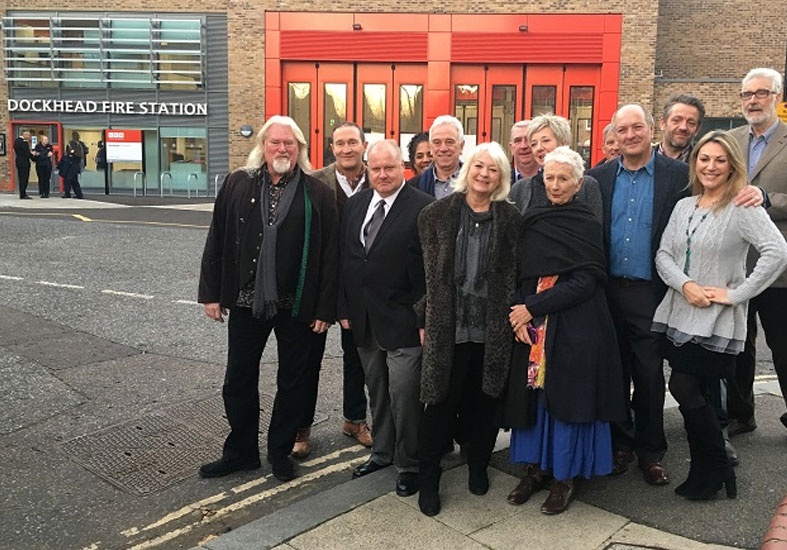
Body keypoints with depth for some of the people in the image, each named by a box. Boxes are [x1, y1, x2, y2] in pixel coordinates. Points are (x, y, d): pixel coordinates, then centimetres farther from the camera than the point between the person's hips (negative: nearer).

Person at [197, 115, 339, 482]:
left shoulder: (318, 194, -4)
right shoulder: (237, 185, 2)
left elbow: (330, 255, -5)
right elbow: (216, 242, 4)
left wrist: (325, 308, -8)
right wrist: (211, 293, 1)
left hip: (297, 305, -2)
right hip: (246, 301, 2)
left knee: (294, 382, 11)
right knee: (239, 380, 13)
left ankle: (280, 451, 30)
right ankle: (240, 452, 31)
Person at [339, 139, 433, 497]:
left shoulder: (423, 208, -11)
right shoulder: (355, 205, 9)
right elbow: (345, 260, 11)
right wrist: (344, 308, 7)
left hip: (402, 322, -6)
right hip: (363, 320, 6)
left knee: (404, 396, 2)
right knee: (377, 393, 19)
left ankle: (409, 464, 20)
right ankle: (382, 452, 37)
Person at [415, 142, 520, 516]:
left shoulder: (510, 218, 3)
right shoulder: (439, 213, 1)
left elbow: (513, 274, 6)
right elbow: (426, 271, 2)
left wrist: (511, 317, 0)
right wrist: (423, 320, 1)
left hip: (492, 330, 1)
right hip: (446, 327, -1)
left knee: (483, 402, 12)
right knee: (441, 403, 4)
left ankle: (478, 466, 35)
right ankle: (428, 478, 19)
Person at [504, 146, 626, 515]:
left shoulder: (587, 224, -5)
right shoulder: (531, 220, 8)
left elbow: (585, 281, -12)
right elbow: (520, 273, 10)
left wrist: (533, 307, -15)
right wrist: (518, 310, -8)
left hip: (574, 325, -4)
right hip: (532, 325, 4)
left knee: (566, 396, 2)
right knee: (534, 394, 9)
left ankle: (563, 477, 16)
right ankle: (536, 467, 23)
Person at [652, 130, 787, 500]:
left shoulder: (742, 208, -9)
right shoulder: (684, 206, 11)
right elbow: (663, 254, 7)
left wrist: (736, 293, -19)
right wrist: (685, 285, -11)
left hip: (715, 322, -6)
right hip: (678, 315, 6)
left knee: (685, 389, -7)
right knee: (691, 394, 9)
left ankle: (713, 472, 16)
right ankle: (707, 473, 26)